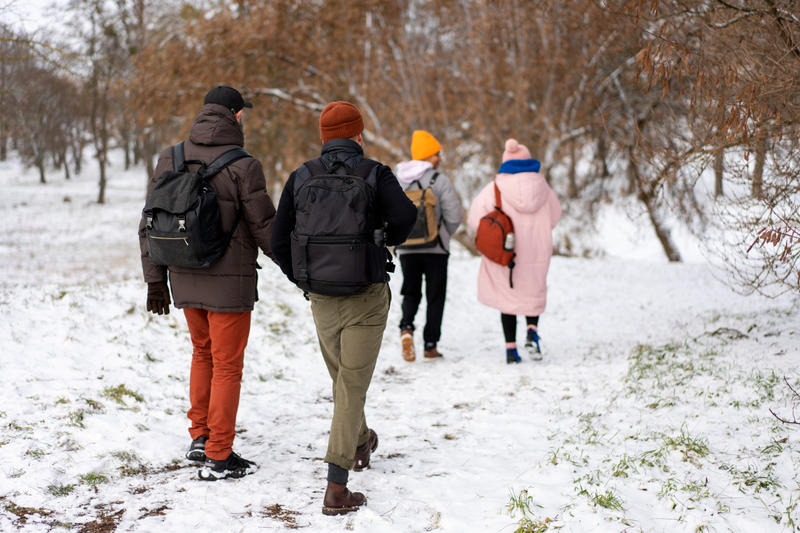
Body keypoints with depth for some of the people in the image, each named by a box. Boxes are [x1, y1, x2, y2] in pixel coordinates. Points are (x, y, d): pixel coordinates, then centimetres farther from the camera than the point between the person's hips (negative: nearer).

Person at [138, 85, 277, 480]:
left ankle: (199, 437, 28)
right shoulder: (242, 166, -15)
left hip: (185, 280, 5)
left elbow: (151, 224, 5)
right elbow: (264, 226, -10)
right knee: (227, 366, 5)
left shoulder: (170, 159, 2)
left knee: (202, 353, 24)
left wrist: (155, 279, 12)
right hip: (229, 283, -5)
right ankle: (218, 457, 11)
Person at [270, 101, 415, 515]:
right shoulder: (375, 174, -5)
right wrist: (390, 239, 1)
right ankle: (336, 488, -5)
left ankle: (360, 442, 48)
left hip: (321, 299, 4)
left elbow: (279, 242, 2)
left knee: (342, 378, 24)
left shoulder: (300, 178, 4)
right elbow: (404, 216, -22)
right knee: (351, 387, -1)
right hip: (366, 298, -3)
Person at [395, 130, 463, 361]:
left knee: (411, 293, 16)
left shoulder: (396, 180, 0)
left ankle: (406, 327, -10)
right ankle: (430, 345, 9)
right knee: (435, 296, 9)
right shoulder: (439, 181, -12)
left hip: (406, 249, 3)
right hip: (435, 248, -3)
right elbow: (454, 215, -12)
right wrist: (445, 234, 7)